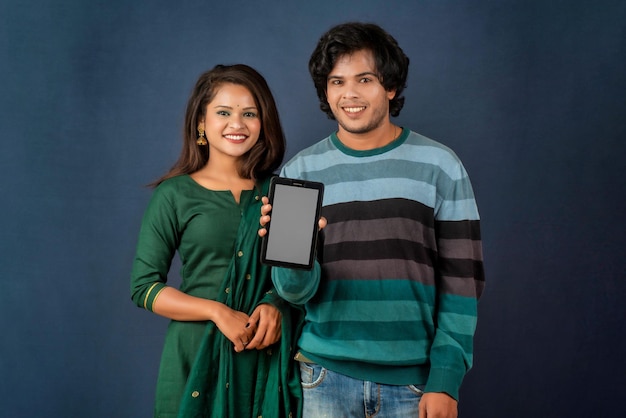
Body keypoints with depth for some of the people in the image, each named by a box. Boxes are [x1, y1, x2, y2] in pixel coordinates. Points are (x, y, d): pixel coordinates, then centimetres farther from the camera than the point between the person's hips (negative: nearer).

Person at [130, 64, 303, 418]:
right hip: (199, 355, -2)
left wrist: (277, 305, -12)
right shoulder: (175, 195, -2)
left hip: (270, 357, 2)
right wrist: (217, 312, -15)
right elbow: (144, 287, -4)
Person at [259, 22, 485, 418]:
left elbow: (462, 281, -2)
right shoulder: (300, 170, 1)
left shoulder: (440, 166, -2)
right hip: (325, 375, 1)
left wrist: (446, 380, -8)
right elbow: (299, 291, -2)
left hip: (413, 380, -1)